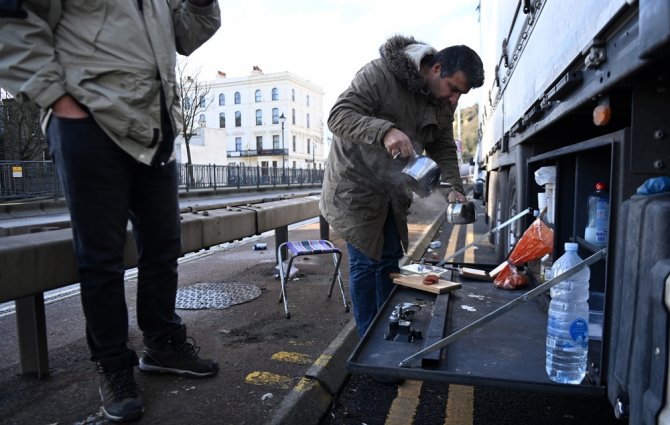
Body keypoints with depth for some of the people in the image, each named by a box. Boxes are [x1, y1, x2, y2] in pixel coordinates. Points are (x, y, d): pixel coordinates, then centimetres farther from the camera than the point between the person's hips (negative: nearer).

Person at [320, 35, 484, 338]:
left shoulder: (443, 103, -1)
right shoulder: (380, 74, -22)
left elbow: (443, 148, 7)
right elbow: (338, 115, -28)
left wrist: (454, 187, -9)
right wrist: (384, 130, -44)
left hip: (392, 191, 7)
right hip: (356, 185, -7)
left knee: (390, 260, 14)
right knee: (365, 263, -3)